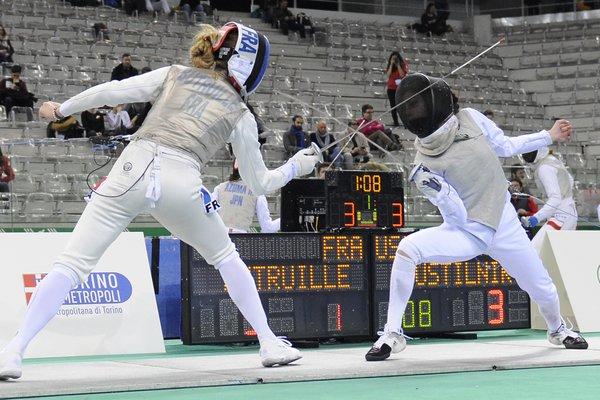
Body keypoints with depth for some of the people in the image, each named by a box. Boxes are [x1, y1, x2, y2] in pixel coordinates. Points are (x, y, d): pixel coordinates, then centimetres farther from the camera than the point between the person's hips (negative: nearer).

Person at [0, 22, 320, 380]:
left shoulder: (173, 75, 21)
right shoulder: (240, 115, 18)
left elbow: (109, 91, 12)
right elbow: (259, 184, 23)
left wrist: (61, 109, 25)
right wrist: (295, 167, 40)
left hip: (133, 169, 1)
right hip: (181, 184, 0)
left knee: (72, 266, -1)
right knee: (226, 258, 27)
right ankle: (270, 344, 25)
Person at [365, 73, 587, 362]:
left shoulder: (469, 118, -8)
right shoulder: (424, 162, -16)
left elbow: (505, 146, 10)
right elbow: (457, 218, -18)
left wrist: (549, 136, 11)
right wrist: (432, 185, -33)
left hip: (504, 225, 3)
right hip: (466, 232, -3)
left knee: (542, 289, 9)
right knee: (407, 249, -28)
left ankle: (557, 329, 46)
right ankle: (393, 334, -18)